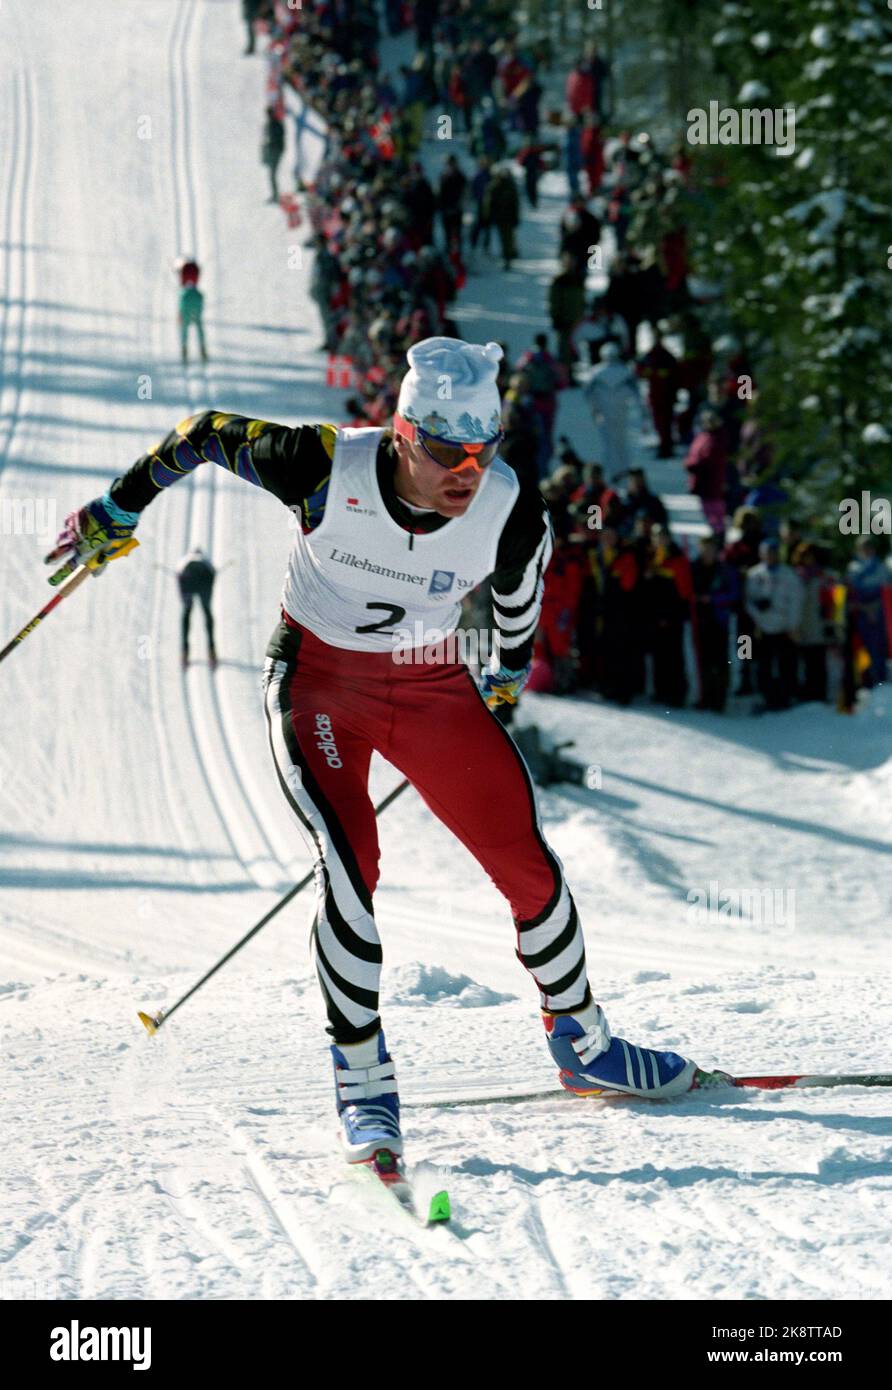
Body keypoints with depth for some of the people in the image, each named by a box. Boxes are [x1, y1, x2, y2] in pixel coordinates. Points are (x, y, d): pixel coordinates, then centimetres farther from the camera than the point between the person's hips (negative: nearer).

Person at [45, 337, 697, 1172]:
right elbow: (207, 436, -10)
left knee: (528, 865, 0)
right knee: (347, 866, -23)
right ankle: (363, 1084, -12)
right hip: (318, 683, -3)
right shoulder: (328, 469, -27)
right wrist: (117, 511, 1)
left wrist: (510, 671, 22)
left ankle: (583, 1045, 23)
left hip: (431, 688, 3)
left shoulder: (511, 512, -20)